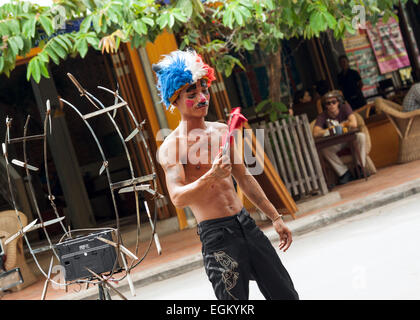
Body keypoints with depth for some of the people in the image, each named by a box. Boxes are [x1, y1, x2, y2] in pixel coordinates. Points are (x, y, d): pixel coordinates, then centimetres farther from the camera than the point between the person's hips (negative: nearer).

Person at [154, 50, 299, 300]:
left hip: (246, 223, 6)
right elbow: (178, 198, -23)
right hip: (216, 235, -6)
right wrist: (209, 178, -40)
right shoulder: (171, 147, -10)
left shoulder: (222, 131, 10)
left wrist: (276, 218, 19)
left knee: (286, 295, 11)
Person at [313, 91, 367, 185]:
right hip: (335, 144, 0)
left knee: (361, 136, -31)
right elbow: (316, 133, -28)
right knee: (324, 149, -30)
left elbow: (354, 124, -25)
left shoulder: (345, 107, -13)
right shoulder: (322, 116, -13)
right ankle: (345, 173, -22)